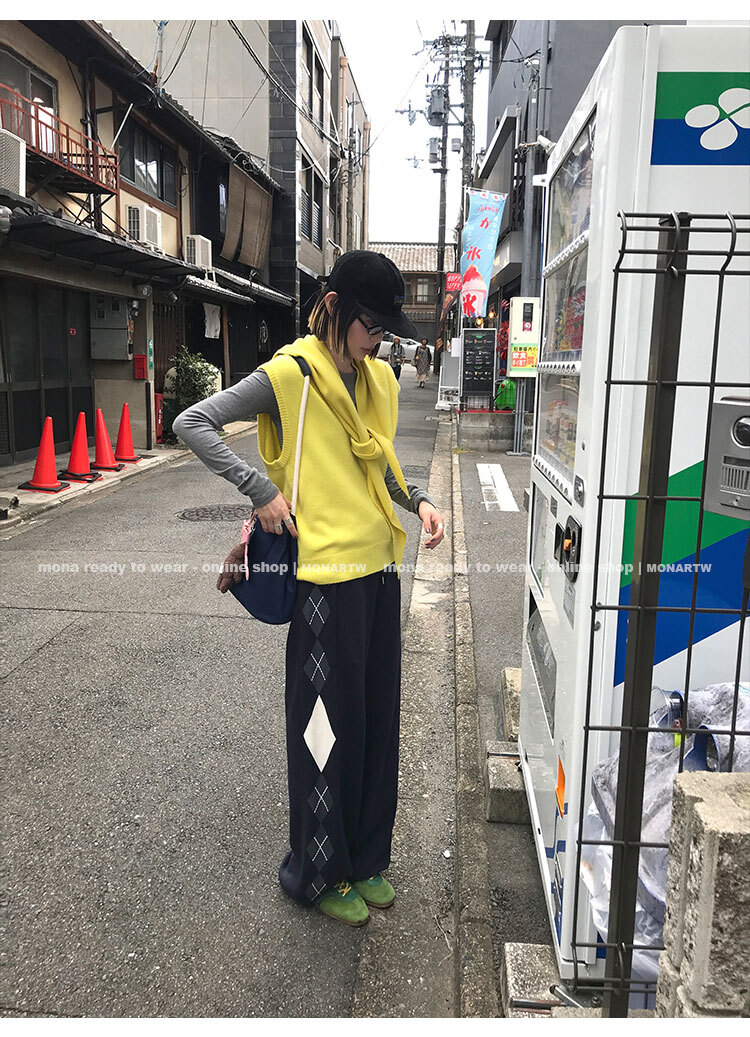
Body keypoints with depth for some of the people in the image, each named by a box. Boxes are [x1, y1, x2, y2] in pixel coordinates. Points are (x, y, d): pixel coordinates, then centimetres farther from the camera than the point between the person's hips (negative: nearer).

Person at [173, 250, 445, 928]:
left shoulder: (380, 379, 12)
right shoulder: (289, 374, -9)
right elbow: (192, 423, -9)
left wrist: (417, 500, 4)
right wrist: (262, 491, -16)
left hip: (380, 566, 7)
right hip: (327, 573, -7)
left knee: (378, 717, 15)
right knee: (331, 724, 4)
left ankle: (367, 859, 34)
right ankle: (319, 873, 25)